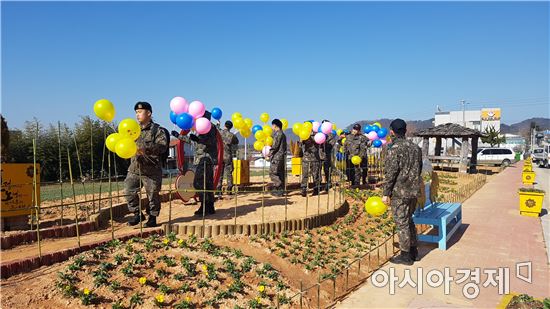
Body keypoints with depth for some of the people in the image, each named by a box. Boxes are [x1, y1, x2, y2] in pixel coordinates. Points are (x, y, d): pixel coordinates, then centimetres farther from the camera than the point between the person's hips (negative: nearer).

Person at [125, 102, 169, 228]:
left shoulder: (157, 130, -5)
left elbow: (163, 146, -17)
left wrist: (146, 149, -28)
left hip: (151, 169, -5)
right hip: (134, 168, 5)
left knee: (153, 194, 4)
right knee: (129, 191, 1)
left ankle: (152, 217, 20)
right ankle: (137, 214, 19)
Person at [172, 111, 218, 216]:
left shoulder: (211, 127, -7)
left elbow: (210, 141, -21)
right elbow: (193, 141, 30)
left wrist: (198, 139, -31)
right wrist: (179, 136, 30)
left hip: (206, 159, -9)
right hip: (202, 160, 9)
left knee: (199, 183, -12)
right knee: (207, 184, 9)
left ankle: (205, 207, -9)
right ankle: (209, 207, 12)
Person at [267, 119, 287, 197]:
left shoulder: (277, 134, -11)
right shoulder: (283, 134, 18)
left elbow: (275, 146, -16)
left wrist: (269, 154, -5)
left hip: (277, 156, -10)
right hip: (282, 156, 10)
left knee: (272, 173, -7)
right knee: (280, 174, 10)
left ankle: (280, 189, -10)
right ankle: (281, 190, 13)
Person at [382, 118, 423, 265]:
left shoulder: (394, 149, -15)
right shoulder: (415, 147, 9)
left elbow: (390, 173, -17)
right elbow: (419, 169, 17)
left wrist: (386, 193, -12)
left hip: (399, 192, -8)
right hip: (414, 191, 8)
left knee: (402, 223, 2)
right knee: (409, 220, 20)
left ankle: (405, 255, 11)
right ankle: (413, 251, 28)